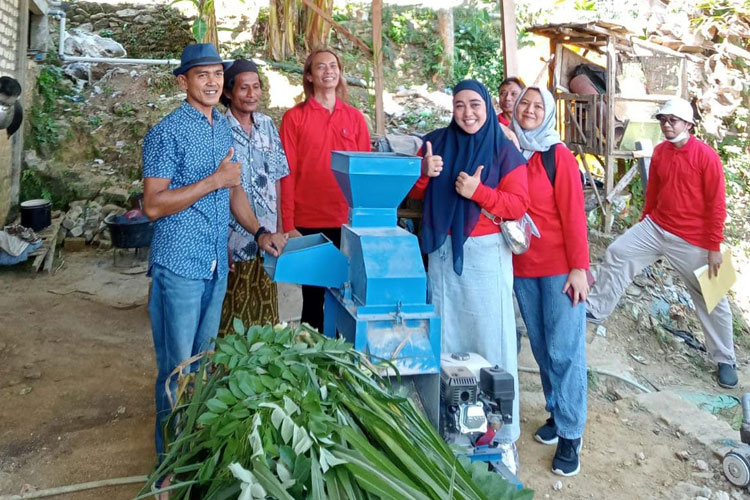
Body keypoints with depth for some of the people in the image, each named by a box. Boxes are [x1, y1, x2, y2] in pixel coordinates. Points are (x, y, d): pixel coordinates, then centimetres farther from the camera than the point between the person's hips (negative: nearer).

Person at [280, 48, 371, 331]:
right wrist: (288, 225, -6)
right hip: (308, 223, -2)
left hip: (348, 223, 2)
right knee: (313, 295, 9)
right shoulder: (294, 117, 1)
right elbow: (287, 174, -1)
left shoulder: (355, 118, 8)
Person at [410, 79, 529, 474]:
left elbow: (518, 205, -6)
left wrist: (478, 191, -19)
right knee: (446, 339, 6)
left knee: (492, 339, -2)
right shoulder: (436, 142, 9)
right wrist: (424, 172, -9)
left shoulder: (504, 151, 0)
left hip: (486, 253, -3)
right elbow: (413, 194, 11)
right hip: (442, 252, 3)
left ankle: (503, 437, 11)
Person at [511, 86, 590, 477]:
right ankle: (556, 414, 29)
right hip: (522, 267, 5)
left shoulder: (557, 154, -6)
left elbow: (573, 213, -10)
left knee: (564, 351, -2)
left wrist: (579, 268, -14)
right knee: (541, 348, 12)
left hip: (559, 266, -4)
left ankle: (570, 434, 9)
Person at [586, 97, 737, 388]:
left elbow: (717, 204, -12)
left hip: (692, 242, -5)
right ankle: (596, 309, 11)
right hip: (656, 227, 5)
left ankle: (725, 361, 21)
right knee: (617, 253, -4)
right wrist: (643, 227, 19)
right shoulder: (659, 153, 3)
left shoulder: (706, 156, -14)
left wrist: (714, 247, -13)